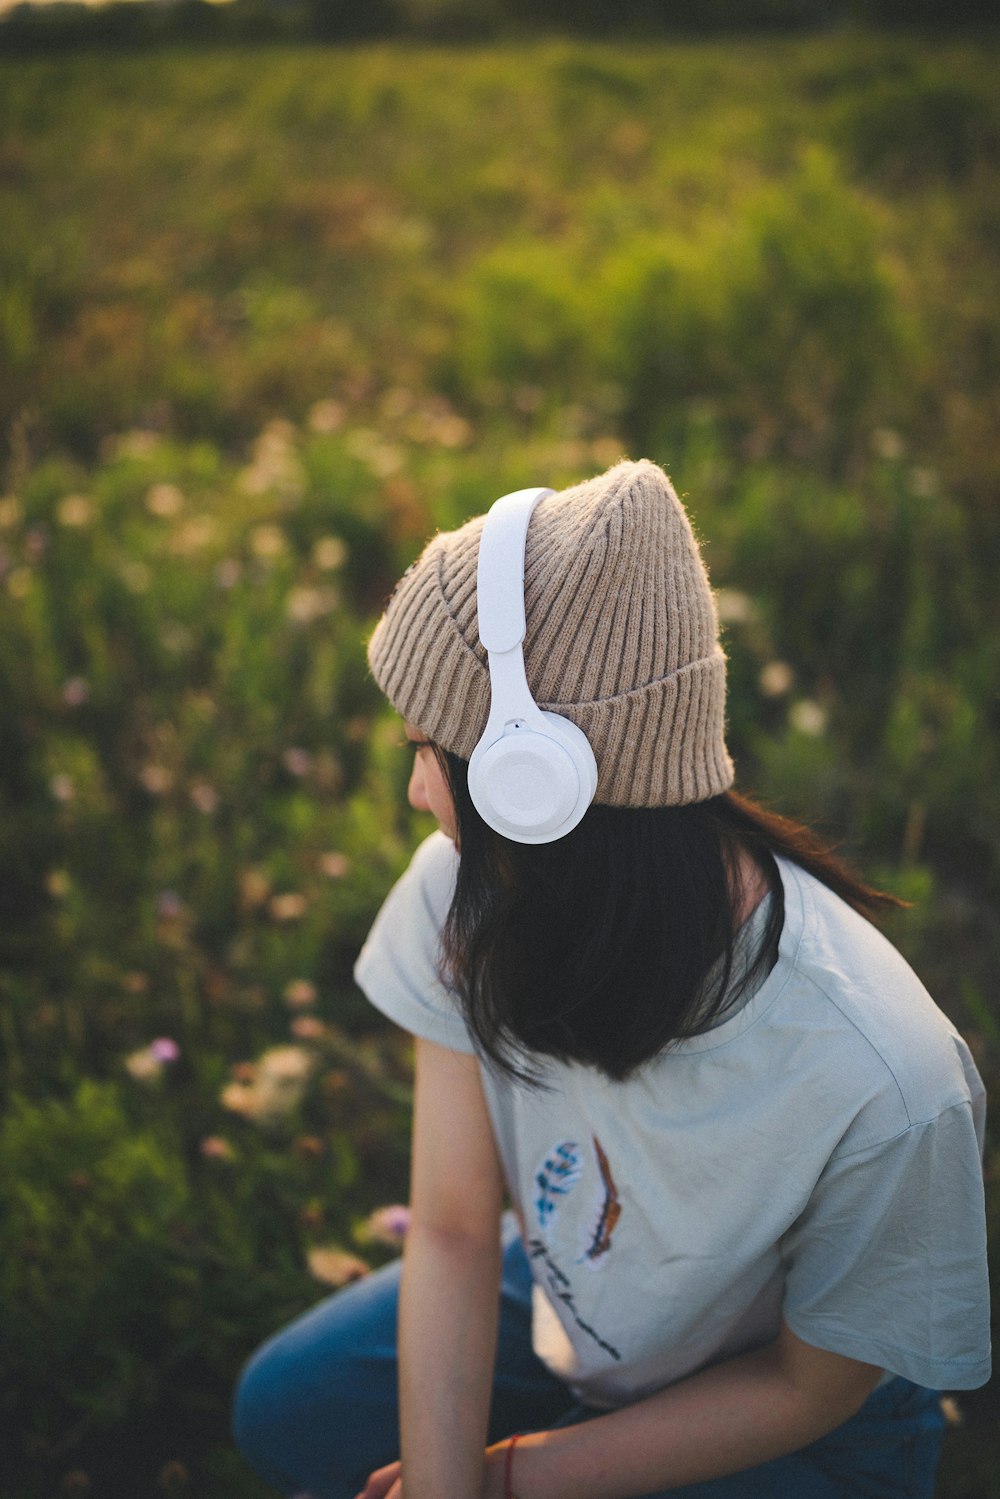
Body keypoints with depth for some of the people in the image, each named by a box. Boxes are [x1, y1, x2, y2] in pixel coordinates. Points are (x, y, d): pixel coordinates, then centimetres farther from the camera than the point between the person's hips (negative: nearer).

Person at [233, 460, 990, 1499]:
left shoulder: (885, 1088, -40)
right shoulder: (470, 889, -26)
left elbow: (810, 1390, -20)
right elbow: (454, 1227, -16)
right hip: (562, 1294, 4)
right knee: (283, 1412, 4)